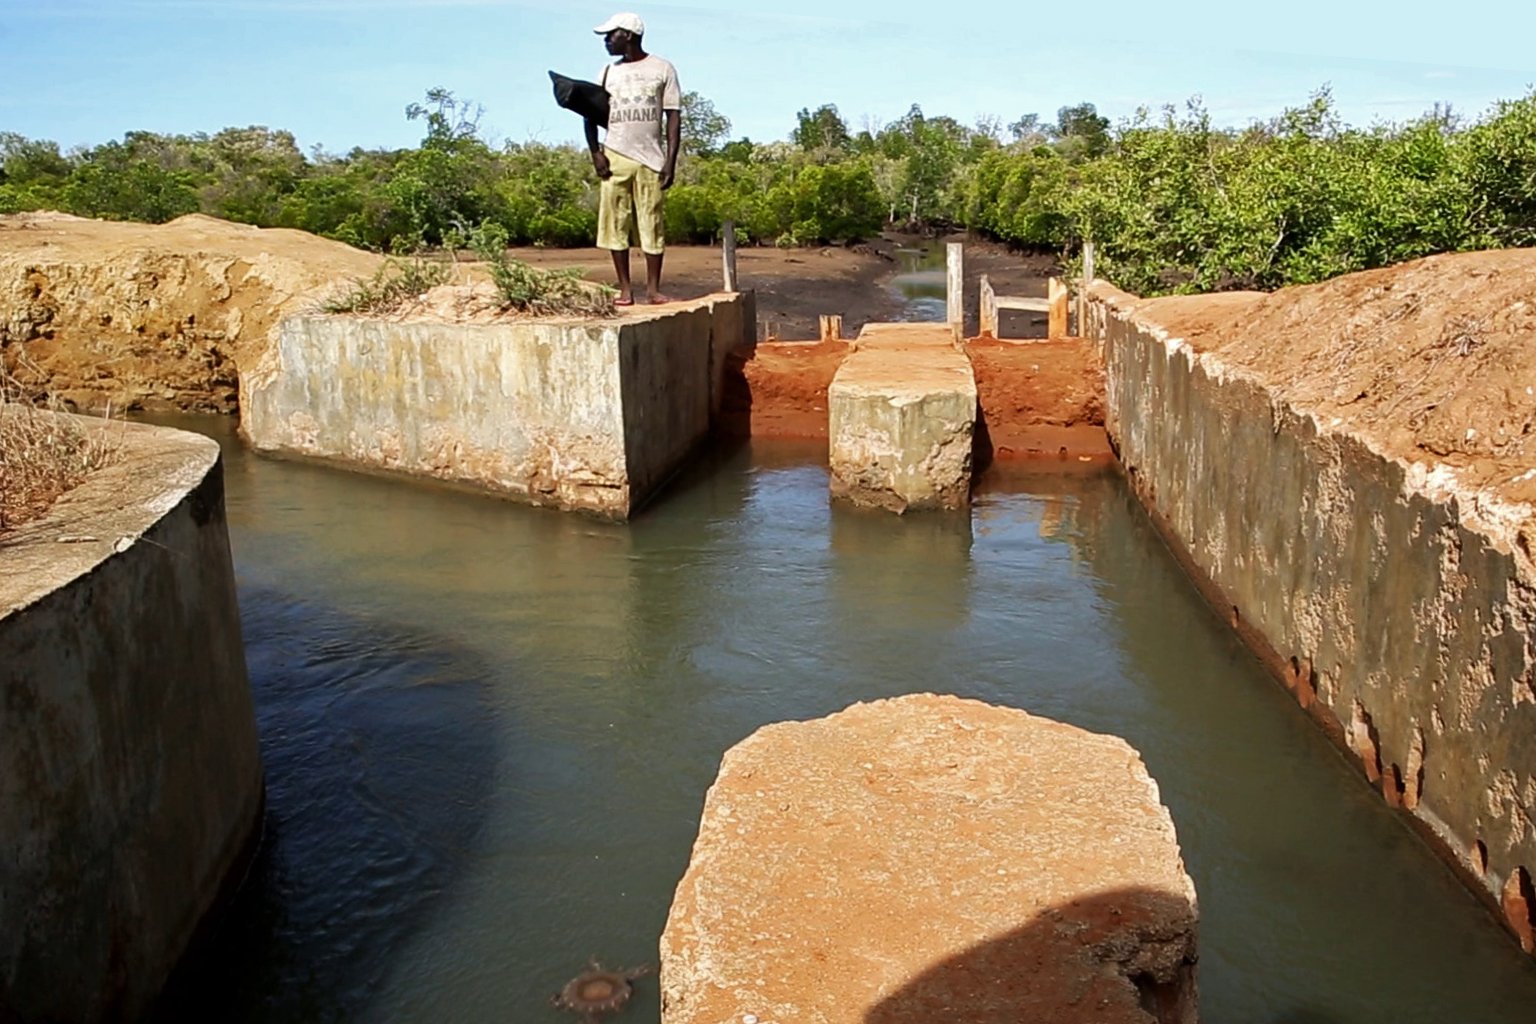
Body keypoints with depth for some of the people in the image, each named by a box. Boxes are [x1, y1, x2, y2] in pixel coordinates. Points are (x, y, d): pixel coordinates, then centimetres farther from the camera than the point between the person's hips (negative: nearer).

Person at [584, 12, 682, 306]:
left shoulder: (662, 69, 6)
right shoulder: (608, 72, 13)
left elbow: (674, 117, 3)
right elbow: (591, 114, 11)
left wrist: (671, 160, -6)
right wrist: (595, 153, -4)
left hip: (651, 158, -2)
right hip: (615, 157, 2)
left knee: (651, 224, -2)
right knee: (615, 224, -2)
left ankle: (654, 287, 2)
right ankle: (625, 289, 2)